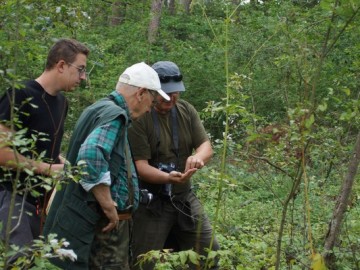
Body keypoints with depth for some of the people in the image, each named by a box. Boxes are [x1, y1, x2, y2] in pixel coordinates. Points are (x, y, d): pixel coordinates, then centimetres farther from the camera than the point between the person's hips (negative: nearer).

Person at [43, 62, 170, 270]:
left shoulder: (103, 109, 17)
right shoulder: (114, 115, -15)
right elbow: (91, 155, -32)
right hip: (108, 223, -10)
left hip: (111, 221, 10)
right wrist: (108, 206, -24)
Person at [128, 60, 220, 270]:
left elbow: (206, 146, 0)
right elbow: (140, 165, -19)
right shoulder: (139, 118, -15)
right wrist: (168, 177, -38)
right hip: (151, 202, -5)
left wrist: (198, 156, -25)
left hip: (185, 197, 5)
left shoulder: (187, 110, 3)